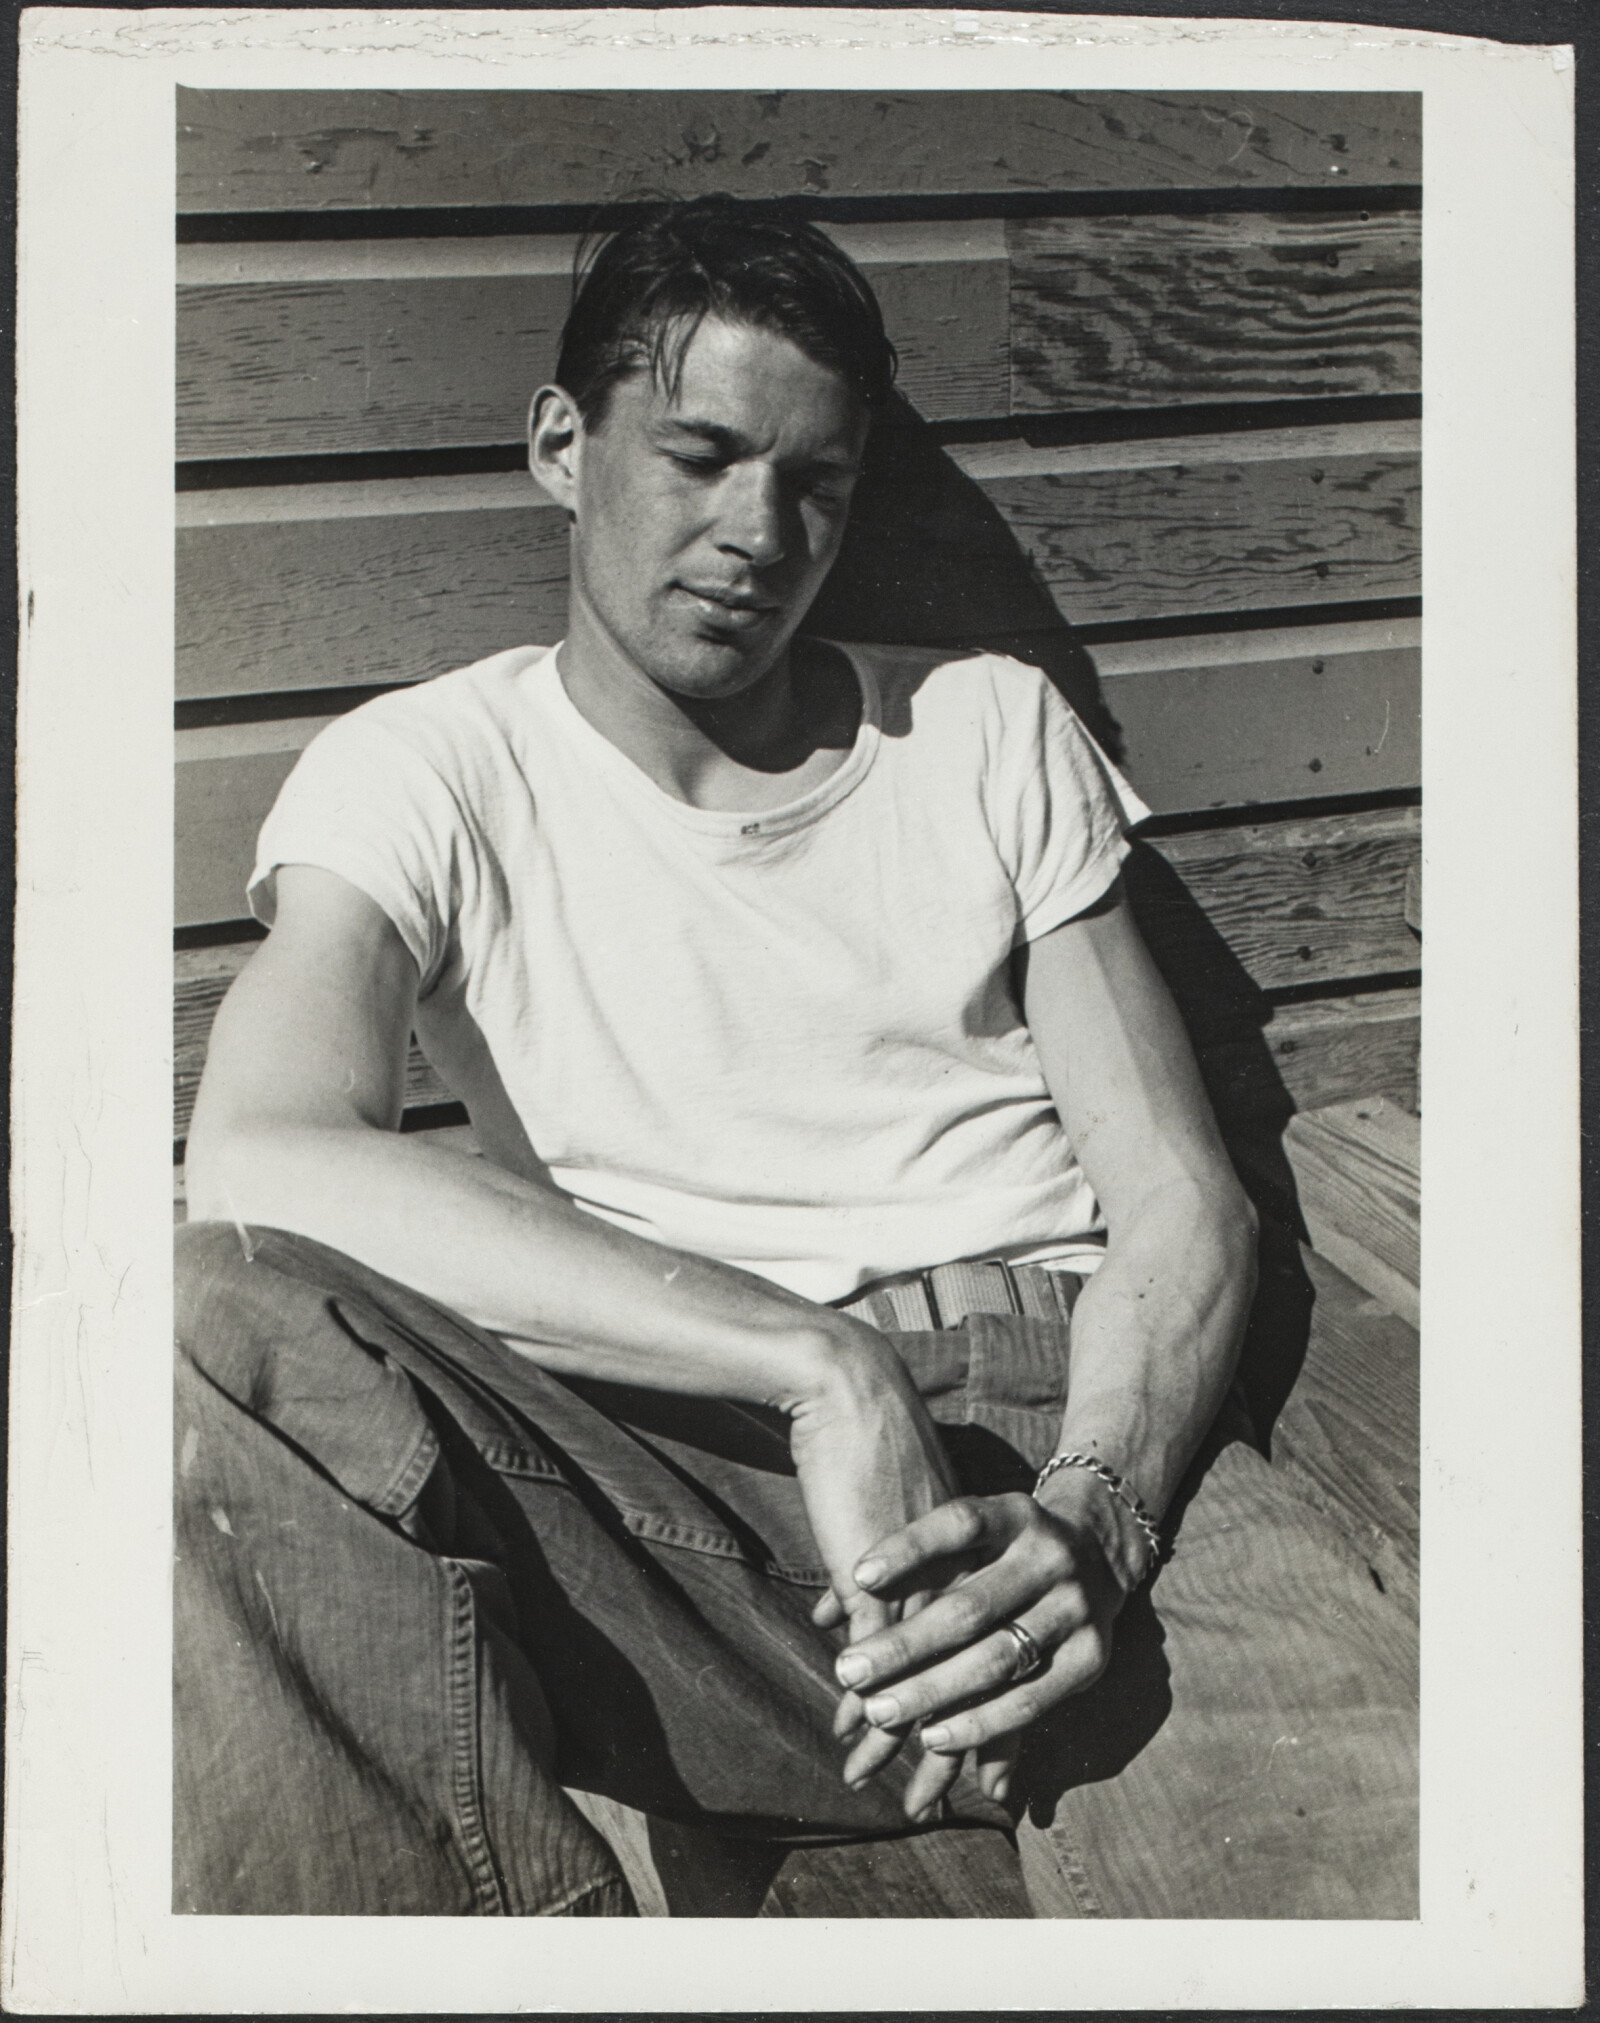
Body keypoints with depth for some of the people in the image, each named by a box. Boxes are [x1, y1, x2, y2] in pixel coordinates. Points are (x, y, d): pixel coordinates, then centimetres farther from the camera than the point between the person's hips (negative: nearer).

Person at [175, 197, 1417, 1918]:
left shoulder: (993, 731, 17)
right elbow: (257, 1158, -14)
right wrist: (818, 1364, -22)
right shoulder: (426, 772, 8)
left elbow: (1182, 1200, 10)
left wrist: (1091, 1512, -14)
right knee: (213, 1333, -32)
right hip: (673, 1448, 0)